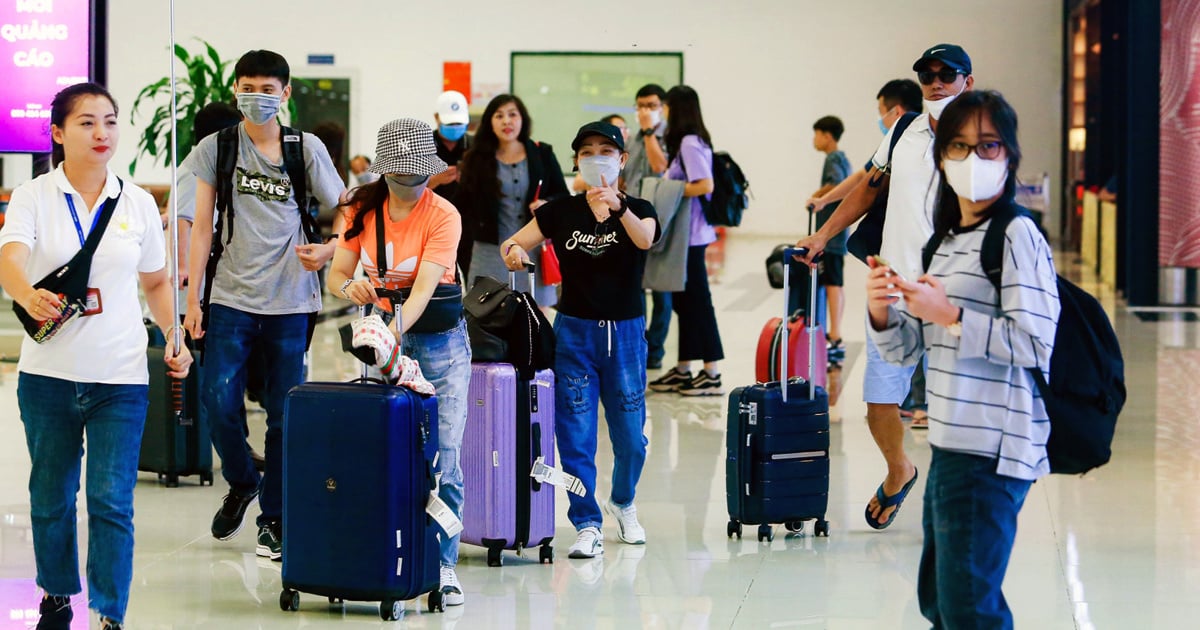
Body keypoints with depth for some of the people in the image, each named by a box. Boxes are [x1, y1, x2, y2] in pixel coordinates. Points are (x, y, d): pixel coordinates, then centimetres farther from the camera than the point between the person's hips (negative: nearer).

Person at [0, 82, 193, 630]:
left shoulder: (138, 203, 4)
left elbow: (156, 283, 15)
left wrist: (175, 340, 0)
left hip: (120, 378, 0)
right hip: (48, 374, 0)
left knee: (111, 500, -6)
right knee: (50, 496, 13)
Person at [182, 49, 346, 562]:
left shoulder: (307, 149, 3)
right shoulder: (216, 147, 4)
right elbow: (202, 225, 5)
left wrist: (329, 250, -15)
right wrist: (192, 297, 0)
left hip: (291, 301, 0)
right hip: (232, 297, 0)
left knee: (284, 414, 2)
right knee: (218, 401, -9)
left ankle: (275, 519, 16)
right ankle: (242, 483, 20)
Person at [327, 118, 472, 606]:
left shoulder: (443, 215, -13)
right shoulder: (364, 208, 1)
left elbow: (424, 287, -23)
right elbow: (337, 272, -1)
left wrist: (396, 329, -39)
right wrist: (349, 287, -25)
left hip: (438, 340, -3)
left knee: (443, 457, -8)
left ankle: (442, 565, 1)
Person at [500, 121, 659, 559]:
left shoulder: (639, 210, -3)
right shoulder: (561, 211, 2)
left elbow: (644, 239, -26)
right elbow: (514, 243, 2)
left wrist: (616, 208, -46)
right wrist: (514, 251, -23)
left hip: (626, 330, 0)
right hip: (574, 330, 1)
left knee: (630, 436, 5)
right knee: (575, 435, -3)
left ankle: (623, 503, 33)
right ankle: (587, 525, 7)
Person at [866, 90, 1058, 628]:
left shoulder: (1016, 235, -10)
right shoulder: (946, 241, 17)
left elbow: (1034, 342, -19)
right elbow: (910, 349, 17)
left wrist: (950, 315, -18)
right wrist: (882, 313, -2)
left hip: (991, 450, -10)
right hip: (951, 444, 10)